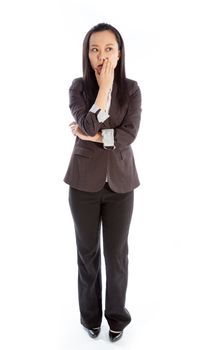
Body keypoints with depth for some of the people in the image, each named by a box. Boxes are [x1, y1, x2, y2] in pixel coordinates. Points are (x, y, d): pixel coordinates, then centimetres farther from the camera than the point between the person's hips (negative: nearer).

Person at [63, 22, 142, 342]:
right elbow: (89, 125, -18)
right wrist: (104, 87, -17)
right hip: (85, 181, 0)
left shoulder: (131, 89, -1)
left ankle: (117, 315, 32)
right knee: (87, 250, 12)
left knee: (117, 252, 10)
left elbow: (129, 134, -13)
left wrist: (92, 136, -14)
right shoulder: (79, 86, -2)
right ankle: (90, 315, 33)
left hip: (120, 181, 0)